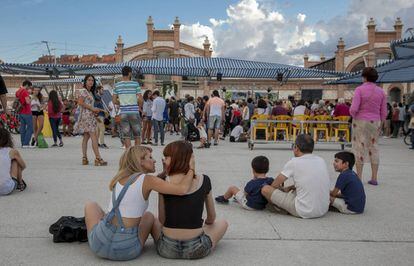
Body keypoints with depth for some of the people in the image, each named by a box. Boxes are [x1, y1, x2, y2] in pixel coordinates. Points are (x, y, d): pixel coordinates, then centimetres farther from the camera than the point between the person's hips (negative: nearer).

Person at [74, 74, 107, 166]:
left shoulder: (90, 92, 20)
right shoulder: (84, 91, -7)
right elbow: (80, 102, -17)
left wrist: (95, 110, 5)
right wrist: (92, 108, -15)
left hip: (90, 116, 10)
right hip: (86, 116, -10)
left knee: (86, 137, 8)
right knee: (94, 137, -13)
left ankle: (84, 158, 11)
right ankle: (98, 158, -16)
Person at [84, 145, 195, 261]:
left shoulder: (119, 178, 8)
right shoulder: (147, 179, -9)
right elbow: (182, 189, -19)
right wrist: (191, 169, -4)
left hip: (100, 244, 3)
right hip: (127, 251, -3)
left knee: (91, 205, 31)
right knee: (149, 215, 27)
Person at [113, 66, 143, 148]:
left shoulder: (117, 85, 4)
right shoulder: (135, 84, -5)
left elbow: (114, 101, 4)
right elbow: (140, 99, -10)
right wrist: (139, 107, 8)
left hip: (123, 112, 2)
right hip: (134, 112, -2)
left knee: (126, 136, 6)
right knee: (137, 136, 10)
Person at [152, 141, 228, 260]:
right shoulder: (204, 181, -5)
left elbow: (162, 219, -1)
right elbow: (211, 218, 8)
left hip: (167, 250, 0)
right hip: (197, 250, 0)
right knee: (222, 223, 28)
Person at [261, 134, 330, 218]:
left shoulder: (294, 162, -11)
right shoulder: (321, 161, 5)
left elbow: (274, 185, 0)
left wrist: (284, 190, 21)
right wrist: (291, 187, 25)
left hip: (303, 213, -7)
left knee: (265, 189, 0)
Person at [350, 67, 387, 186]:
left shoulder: (360, 89, -11)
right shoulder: (381, 91, 3)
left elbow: (353, 109, -19)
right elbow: (384, 113, 4)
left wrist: (354, 115, 2)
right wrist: (379, 123, 18)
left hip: (360, 121, -4)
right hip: (375, 122, 4)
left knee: (359, 148, 2)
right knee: (374, 147, 11)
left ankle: (359, 177, 3)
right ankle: (374, 178, 13)